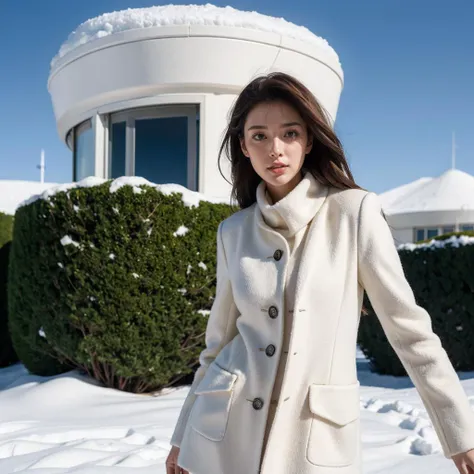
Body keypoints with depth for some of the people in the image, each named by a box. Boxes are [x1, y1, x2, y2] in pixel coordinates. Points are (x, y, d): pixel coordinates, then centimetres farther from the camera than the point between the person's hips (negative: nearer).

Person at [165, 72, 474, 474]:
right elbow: (220, 339, 10)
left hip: (318, 441, -2)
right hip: (225, 435, 3)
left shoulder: (355, 212, -8)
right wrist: (184, 436, 14)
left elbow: (408, 327, -5)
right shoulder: (234, 231, 2)